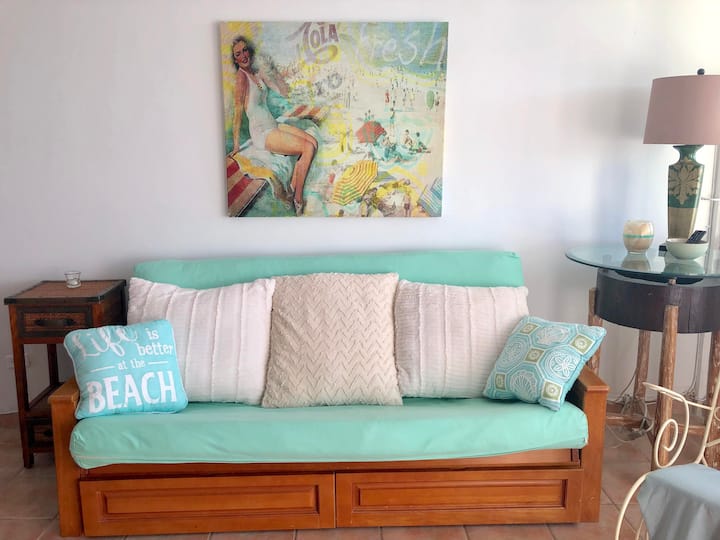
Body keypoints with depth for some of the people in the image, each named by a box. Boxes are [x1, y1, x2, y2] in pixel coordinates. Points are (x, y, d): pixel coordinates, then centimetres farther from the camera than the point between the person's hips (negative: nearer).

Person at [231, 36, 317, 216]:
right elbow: (238, 111, -14)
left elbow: (284, 91, 13)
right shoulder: (241, 76, -13)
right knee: (308, 148, -18)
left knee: (313, 142, -4)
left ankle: (293, 187, 0)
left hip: (273, 125, 8)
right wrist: (236, 146, -13)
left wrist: (269, 74, 0)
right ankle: (298, 200, -12)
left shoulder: (258, 73, 10)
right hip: (261, 133, -8)